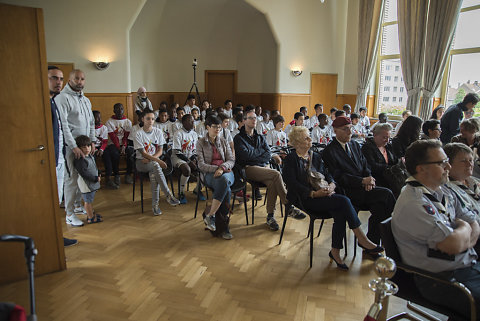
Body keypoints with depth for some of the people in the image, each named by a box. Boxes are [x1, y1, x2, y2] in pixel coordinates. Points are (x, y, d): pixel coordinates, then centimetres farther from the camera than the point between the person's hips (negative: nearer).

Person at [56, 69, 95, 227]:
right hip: (71, 146, -7)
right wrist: (74, 146, -19)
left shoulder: (86, 100, 16)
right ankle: (69, 215, 3)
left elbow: (91, 122, 21)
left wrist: (92, 141, 10)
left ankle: (78, 205, 29)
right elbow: (63, 125, -17)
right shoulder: (63, 98, -10)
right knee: (72, 179, -5)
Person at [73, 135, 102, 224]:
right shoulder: (80, 160, -23)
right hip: (86, 183, -9)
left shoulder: (90, 156, 7)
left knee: (90, 199, 22)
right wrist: (95, 178, -22)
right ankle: (91, 218, 12)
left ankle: (91, 213, 36)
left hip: (92, 182, 9)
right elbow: (84, 173, -26)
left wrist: (98, 174, 10)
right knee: (88, 200, 2)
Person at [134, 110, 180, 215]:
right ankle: (169, 195, -34)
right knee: (155, 165, -36)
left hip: (154, 160, 3)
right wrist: (158, 161, -25)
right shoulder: (138, 133, -7)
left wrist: (150, 159, -16)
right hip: (141, 161, -2)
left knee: (153, 174, -32)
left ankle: (155, 204, -25)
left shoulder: (158, 132, 4)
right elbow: (143, 153, -13)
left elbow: (160, 151, 2)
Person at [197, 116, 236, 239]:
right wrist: (216, 168, -14)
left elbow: (231, 160, 10)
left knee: (224, 180, -37)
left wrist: (222, 168, -12)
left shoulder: (224, 142, 19)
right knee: (226, 189, -36)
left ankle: (210, 215, -28)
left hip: (226, 172, 3)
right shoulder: (201, 143, 8)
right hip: (210, 174, -3)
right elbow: (201, 165, 0)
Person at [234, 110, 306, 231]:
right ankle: (288, 207, -21)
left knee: (272, 183, -30)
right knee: (276, 174, -29)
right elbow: (245, 155, -10)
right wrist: (261, 151, 3)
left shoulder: (260, 137, 22)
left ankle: (270, 216, -22)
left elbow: (268, 155, 8)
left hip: (263, 167, 5)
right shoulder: (239, 138, 7)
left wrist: (254, 156, -7)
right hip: (249, 169, -5)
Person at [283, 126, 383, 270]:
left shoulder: (316, 156, 21)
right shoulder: (290, 159, 1)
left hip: (323, 193, 6)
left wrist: (331, 184, -8)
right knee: (344, 201, -25)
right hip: (306, 199, -6)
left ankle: (335, 251, -12)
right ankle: (362, 239, -15)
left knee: (340, 213, -25)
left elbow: (327, 174, 16)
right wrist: (314, 193, -19)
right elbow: (293, 184, -9)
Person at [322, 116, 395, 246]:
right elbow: (338, 177, -12)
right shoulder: (329, 151, -6)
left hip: (363, 187, 7)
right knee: (386, 194, -21)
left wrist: (369, 178, -8)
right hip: (347, 191, -6)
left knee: (379, 206, -21)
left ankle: (371, 244, -9)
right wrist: (362, 181, -18)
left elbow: (365, 165, 15)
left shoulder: (355, 144, 17)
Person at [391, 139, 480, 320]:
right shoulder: (413, 203, -22)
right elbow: (454, 245, -23)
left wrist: (463, 241, -10)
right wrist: (464, 228, -1)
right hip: (442, 281, -9)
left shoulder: (442, 192, 9)